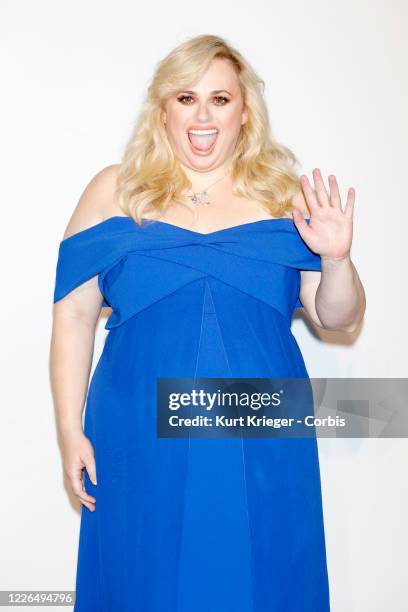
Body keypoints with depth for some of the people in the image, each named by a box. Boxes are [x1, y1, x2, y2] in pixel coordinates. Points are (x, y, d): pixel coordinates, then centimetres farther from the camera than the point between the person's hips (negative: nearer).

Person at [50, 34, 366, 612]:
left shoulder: (285, 195, 4)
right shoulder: (114, 191, 1)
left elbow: (338, 318, 5)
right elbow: (74, 315, 2)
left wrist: (336, 260, -15)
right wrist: (70, 429, -2)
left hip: (264, 447, 1)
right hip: (143, 443, -1)